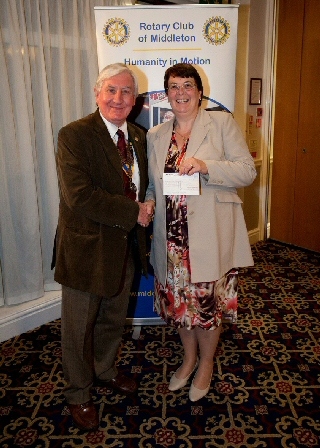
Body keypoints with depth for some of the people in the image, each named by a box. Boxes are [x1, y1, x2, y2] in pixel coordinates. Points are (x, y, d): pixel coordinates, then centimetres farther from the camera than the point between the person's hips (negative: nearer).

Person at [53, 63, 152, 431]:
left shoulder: (138, 136, 8)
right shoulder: (74, 135, -16)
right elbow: (79, 196, -26)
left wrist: (142, 209, -1)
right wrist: (133, 213, -20)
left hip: (126, 247, 7)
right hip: (86, 249, -6)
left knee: (114, 319, 23)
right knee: (78, 327, 12)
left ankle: (104, 370, 50)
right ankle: (78, 394, 37)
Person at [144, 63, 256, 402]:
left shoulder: (221, 123, -2)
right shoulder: (155, 135, 11)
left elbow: (247, 170, -8)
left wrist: (205, 166, -23)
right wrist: (149, 200, -4)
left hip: (209, 237, -4)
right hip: (172, 237, 4)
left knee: (207, 302, 7)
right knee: (177, 300, 14)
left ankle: (206, 363, 35)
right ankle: (188, 357, 41)